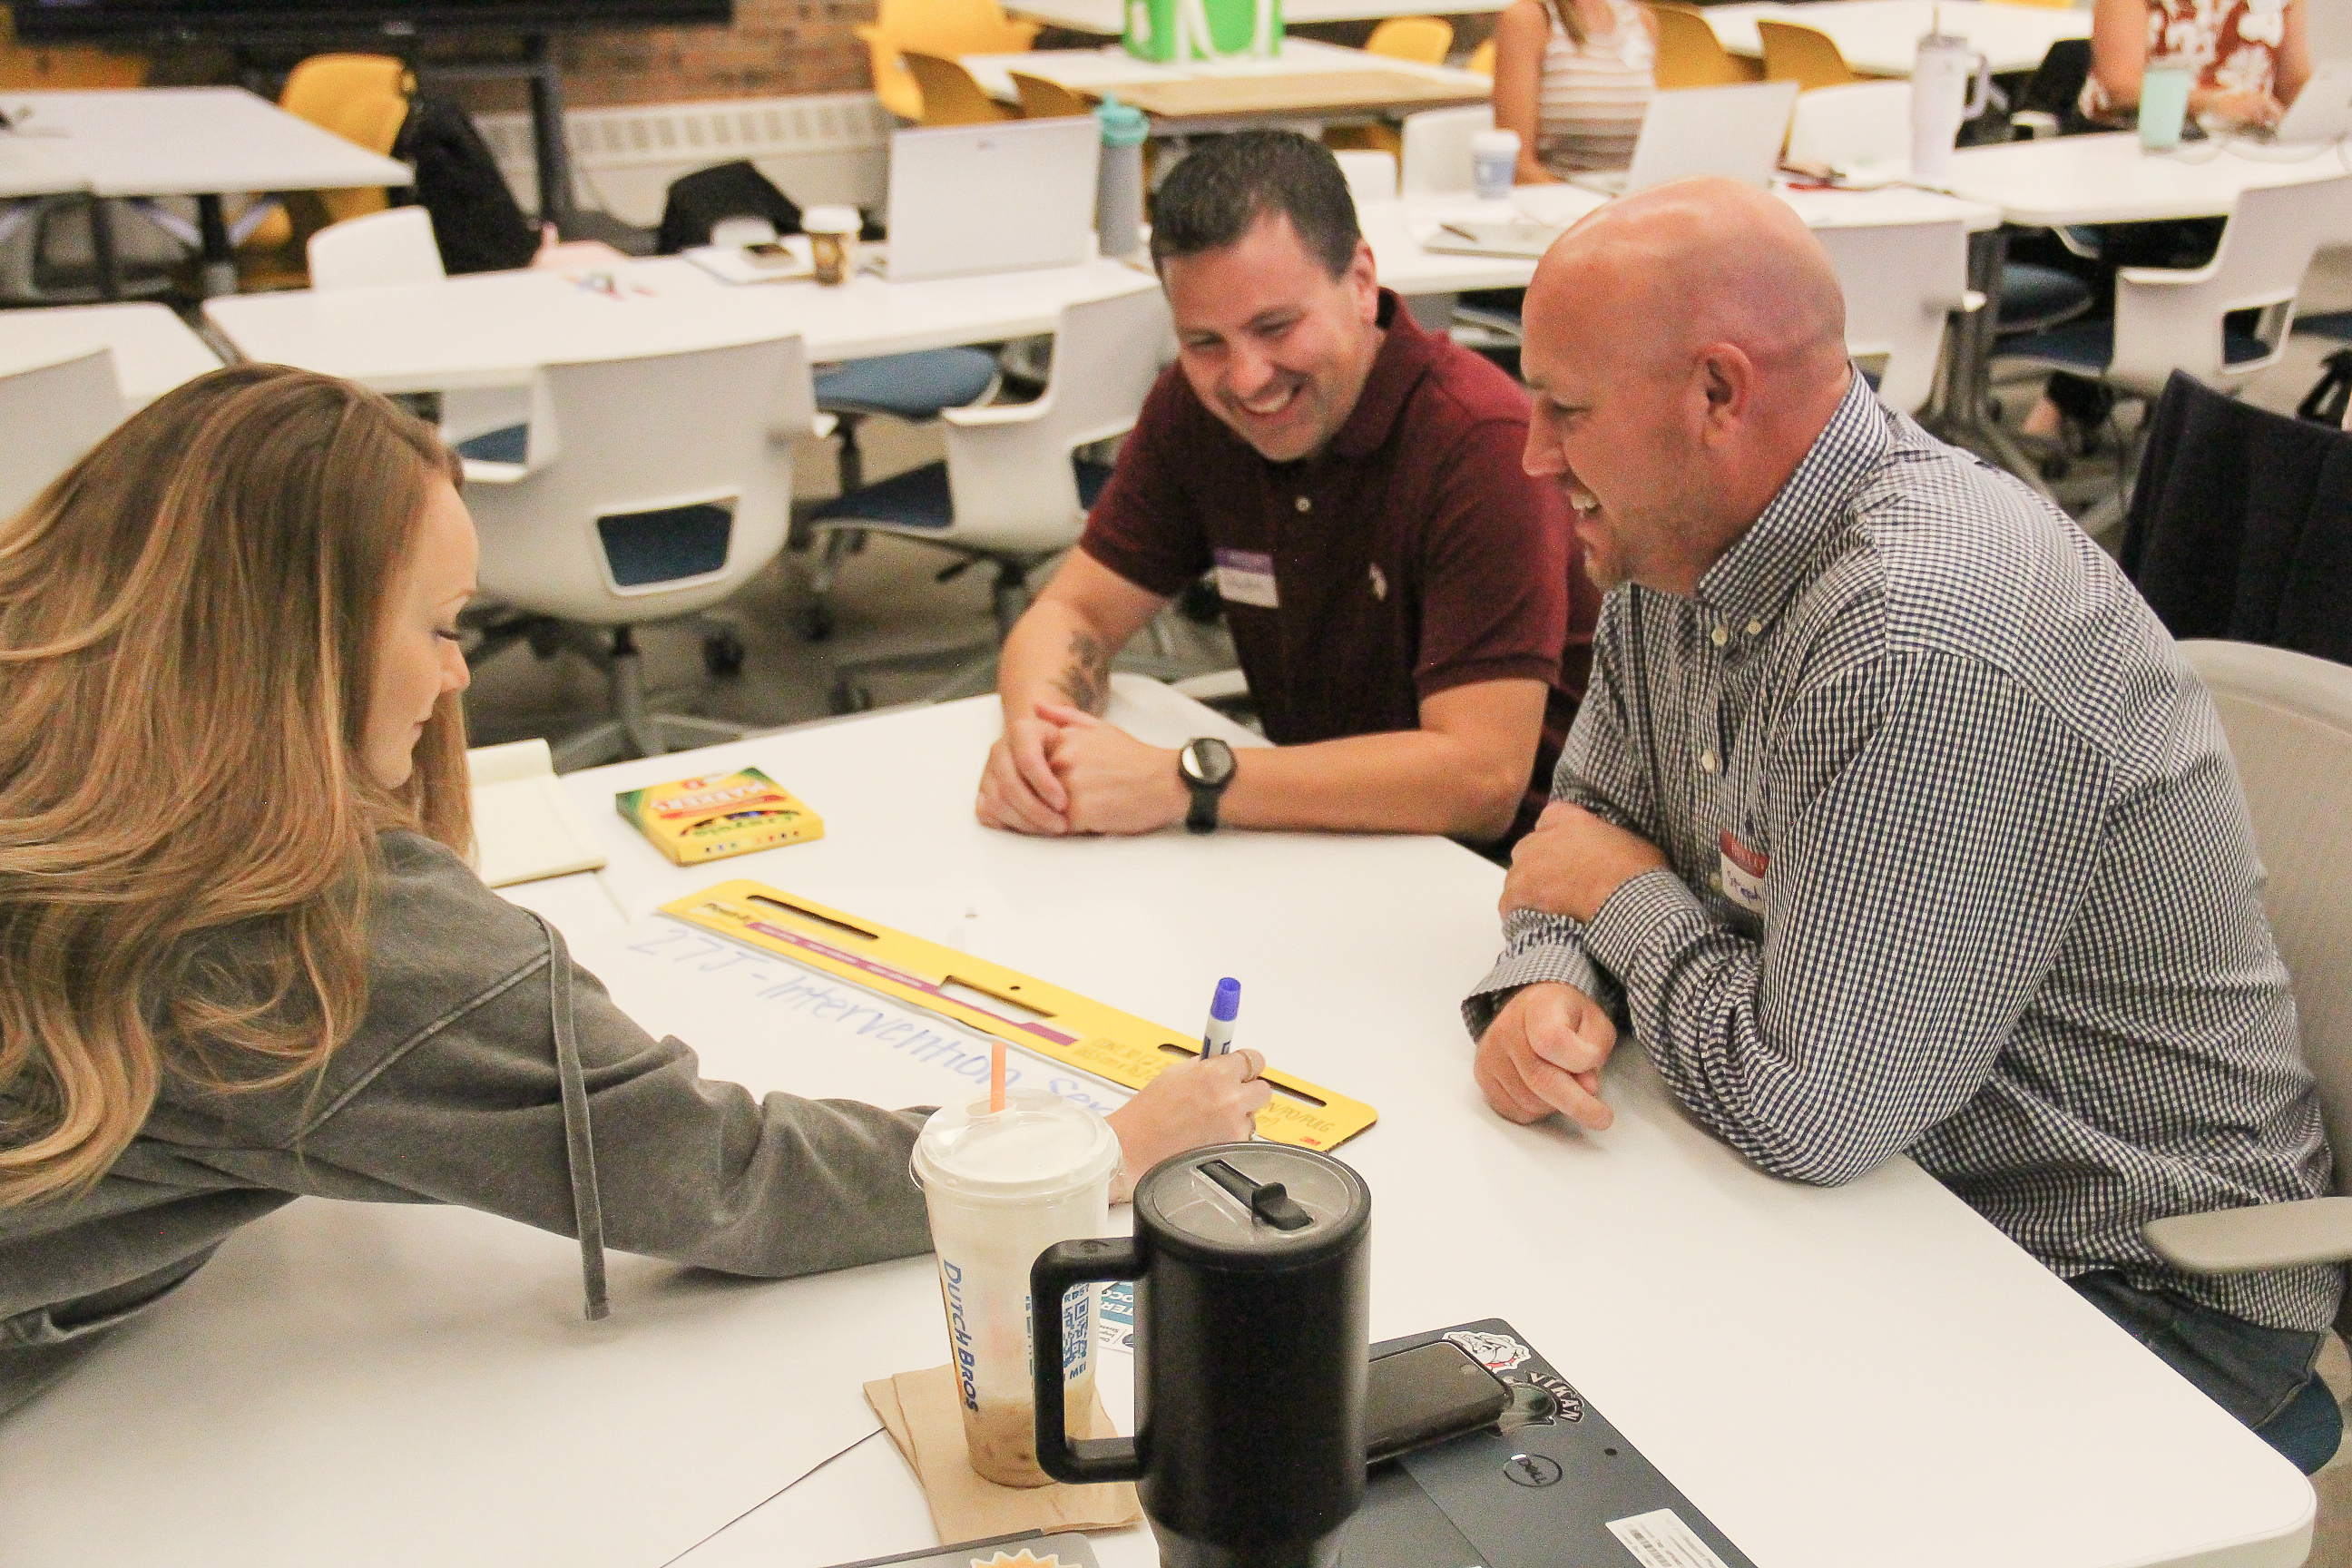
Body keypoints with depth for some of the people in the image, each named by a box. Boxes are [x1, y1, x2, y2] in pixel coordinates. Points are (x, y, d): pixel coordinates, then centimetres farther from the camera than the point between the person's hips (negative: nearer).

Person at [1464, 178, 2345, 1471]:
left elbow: (1804, 1110, -28)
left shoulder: (1925, 638, -30)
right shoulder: (1679, 547, 0)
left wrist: (1623, 896, -12)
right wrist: (1550, 980, -12)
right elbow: (1592, 822, 10)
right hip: (1880, 1187, 8)